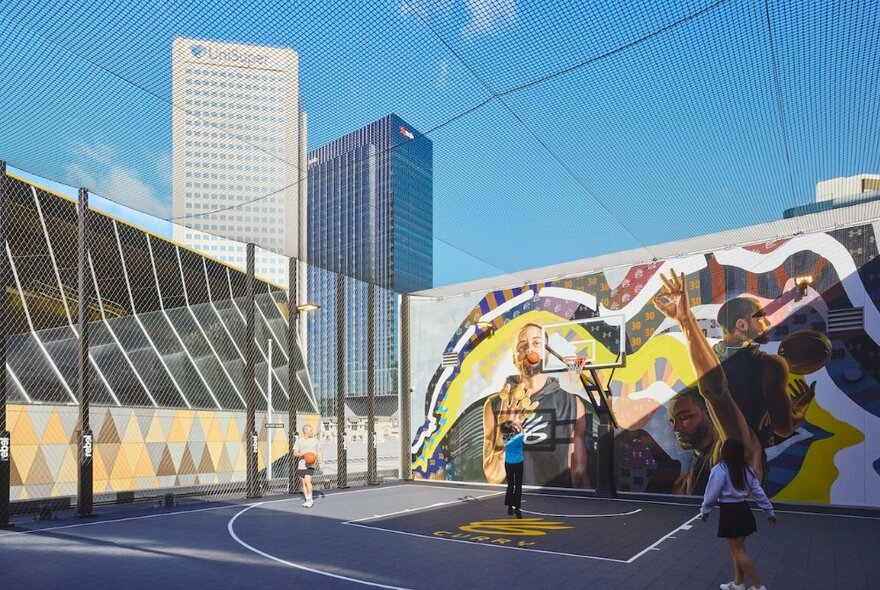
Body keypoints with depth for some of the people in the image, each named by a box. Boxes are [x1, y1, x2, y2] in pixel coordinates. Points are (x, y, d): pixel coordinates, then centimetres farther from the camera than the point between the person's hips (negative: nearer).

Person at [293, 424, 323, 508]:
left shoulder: (315, 440, 4)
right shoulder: (299, 441, 0)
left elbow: (319, 452, 10)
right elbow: (295, 454, -3)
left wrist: (321, 463, 4)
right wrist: (304, 453, -20)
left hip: (311, 465, -2)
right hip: (301, 465, 2)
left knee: (307, 480, -17)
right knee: (303, 482, 7)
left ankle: (310, 499, -4)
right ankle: (307, 500, 20)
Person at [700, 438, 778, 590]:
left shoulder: (720, 470, -16)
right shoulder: (747, 470, 5)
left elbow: (712, 494, -14)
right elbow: (758, 492, 9)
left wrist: (704, 511, 1)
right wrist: (769, 511, 18)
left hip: (730, 513, -8)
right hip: (743, 510, 8)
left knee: (738, 551, 4)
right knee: (738, 549, 19)